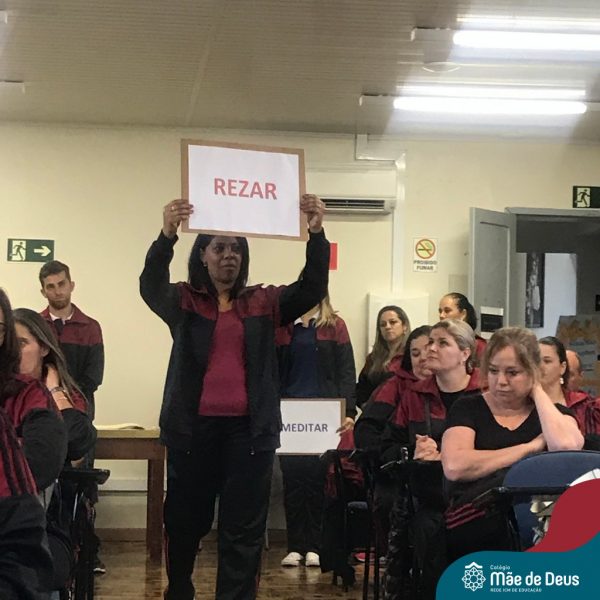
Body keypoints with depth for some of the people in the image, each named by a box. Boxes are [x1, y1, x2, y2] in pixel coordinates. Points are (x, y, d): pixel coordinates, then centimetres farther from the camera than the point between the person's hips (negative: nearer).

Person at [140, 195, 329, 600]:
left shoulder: (264, 303, 8)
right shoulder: (183, 301, 4)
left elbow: (313, 288, -4)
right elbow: (151, 285, -16)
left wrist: (316, 234, -22)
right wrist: (168, 234, -35)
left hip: (248, 429, 1)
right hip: (193, 427, 0)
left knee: (244, 528, 2)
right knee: (185, 520, 12)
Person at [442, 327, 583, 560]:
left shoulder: (552, 413, 17)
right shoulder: (468, 408, 12)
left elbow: (566, 447, -9)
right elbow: (454, 466, -8)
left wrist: (538, 392, 5)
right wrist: (531, 447, -2)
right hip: (474, 522, -2)